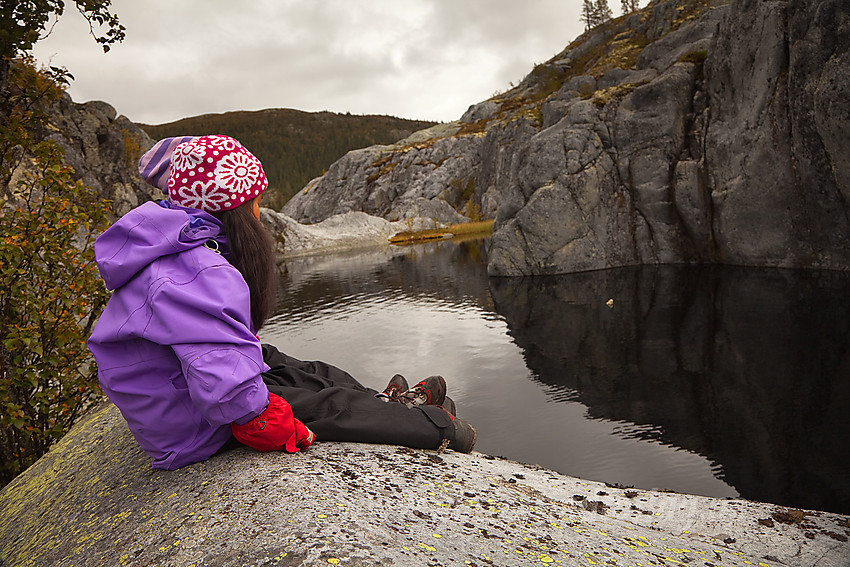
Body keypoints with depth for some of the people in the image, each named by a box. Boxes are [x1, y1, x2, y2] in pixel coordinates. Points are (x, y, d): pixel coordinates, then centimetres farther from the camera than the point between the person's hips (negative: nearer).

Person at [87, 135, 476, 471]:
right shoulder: (201, 276, -34)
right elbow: (225, 385, -42)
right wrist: (285, 432, -26)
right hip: (190, 434, -9)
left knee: (311, 374, 15)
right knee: (332, 403, 0)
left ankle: (390, 405, 34)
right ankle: (437, 429, 18)